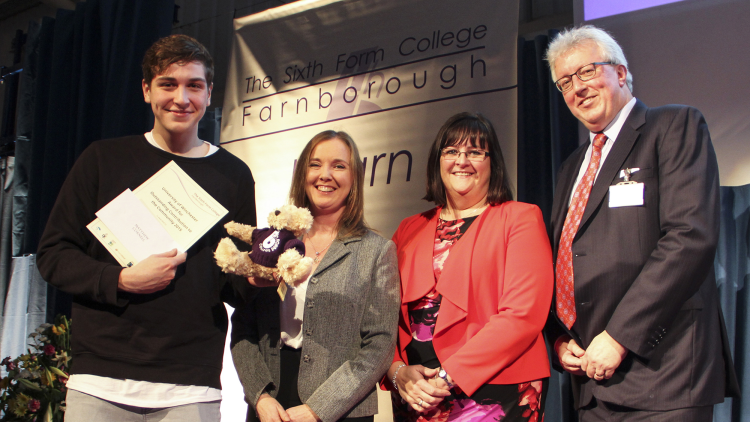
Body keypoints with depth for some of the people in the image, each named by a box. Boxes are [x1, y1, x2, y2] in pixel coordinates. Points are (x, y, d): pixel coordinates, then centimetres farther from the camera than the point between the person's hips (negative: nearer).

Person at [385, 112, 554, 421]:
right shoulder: (410, 230, 13)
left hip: (496, 394, -3)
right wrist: (397, 371, -9)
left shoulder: (521, 218, 0)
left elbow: (522, 315, -11)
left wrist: (448, 376, -15)